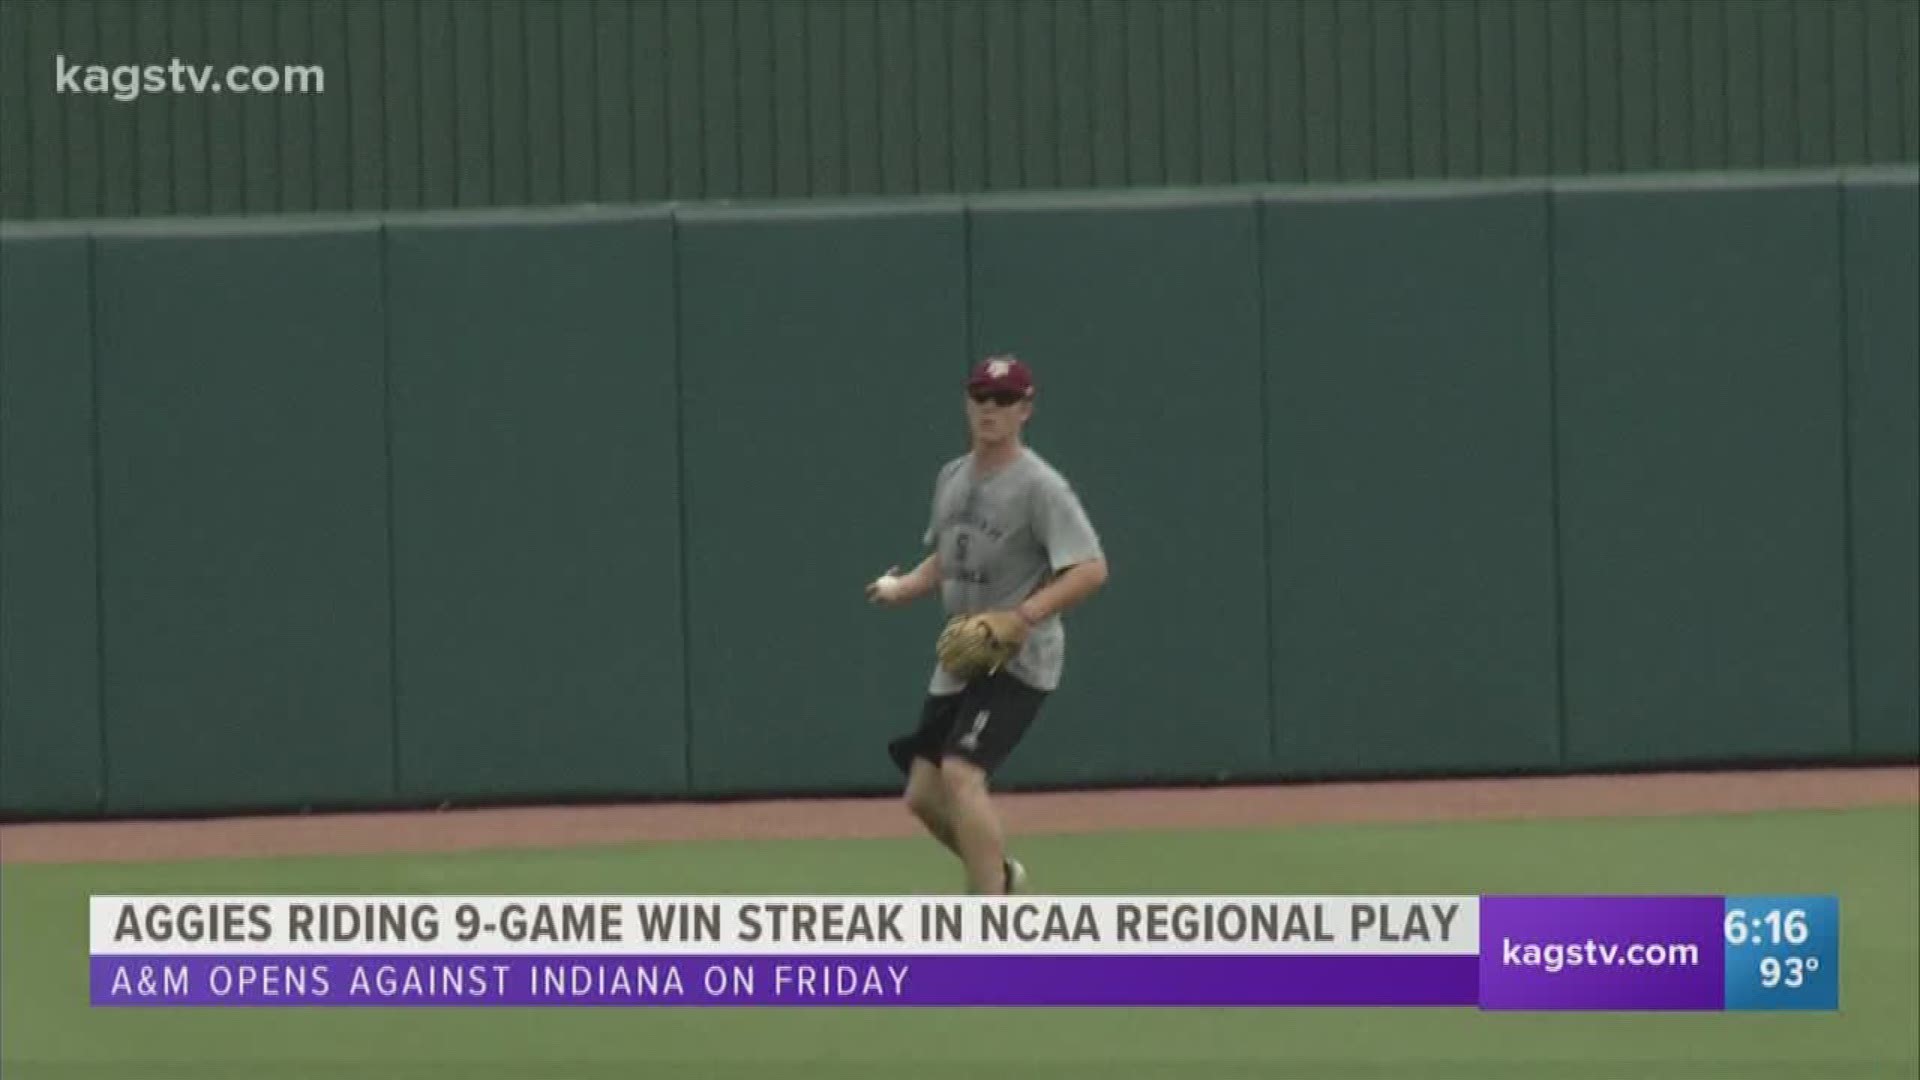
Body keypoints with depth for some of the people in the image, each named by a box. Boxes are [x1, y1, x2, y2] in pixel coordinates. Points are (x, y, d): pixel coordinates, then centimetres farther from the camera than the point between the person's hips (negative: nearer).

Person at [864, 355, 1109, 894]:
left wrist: (1024, 616, -30)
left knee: (961, 773, -24)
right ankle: (998, 872, 36)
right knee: (923, 794, 9)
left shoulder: (1039, 486, -13)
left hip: (1017, 660, -8)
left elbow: (1091, 569, -20)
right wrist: (904, 587, 3)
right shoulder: (953, 477, 11)